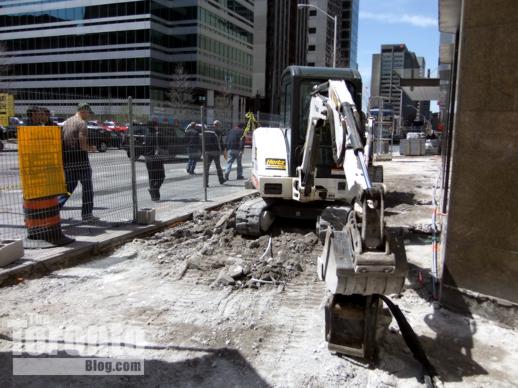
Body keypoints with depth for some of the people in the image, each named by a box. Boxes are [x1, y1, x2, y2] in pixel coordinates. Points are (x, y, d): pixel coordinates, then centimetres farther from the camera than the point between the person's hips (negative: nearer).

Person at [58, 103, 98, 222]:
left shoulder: (66, 122, 14)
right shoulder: (82, 124, -10)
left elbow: (62, 141, 16)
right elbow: (83, 146, -17)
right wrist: (91, 148, 3)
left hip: (67, 161, 7)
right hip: (80, 161, -7)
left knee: (69, 187, 15)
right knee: (87, 187, 3)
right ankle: (87, 214, 6)